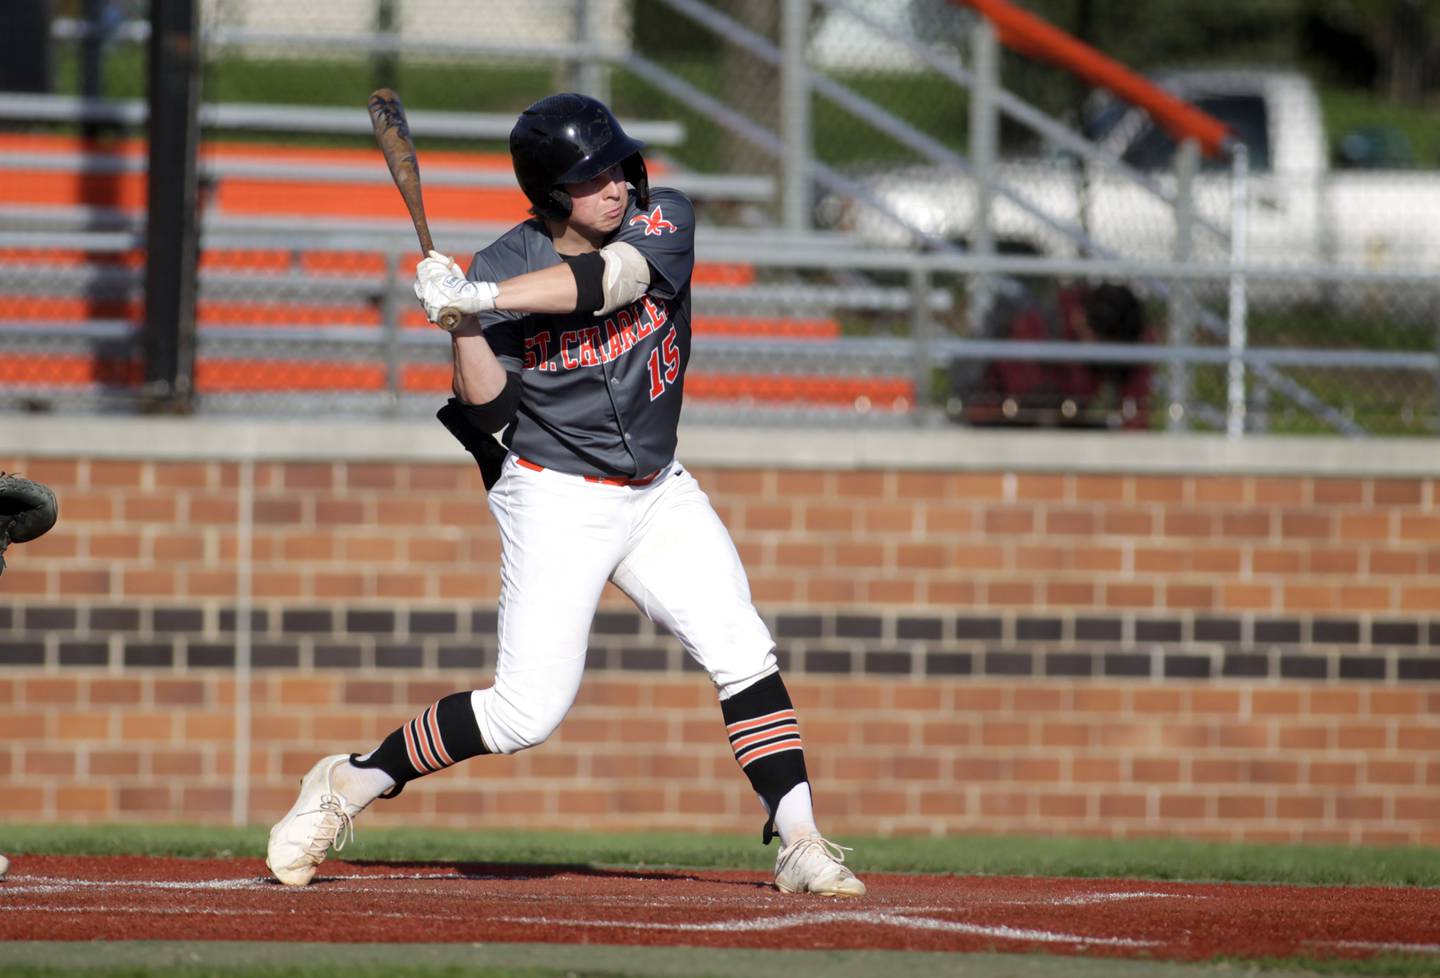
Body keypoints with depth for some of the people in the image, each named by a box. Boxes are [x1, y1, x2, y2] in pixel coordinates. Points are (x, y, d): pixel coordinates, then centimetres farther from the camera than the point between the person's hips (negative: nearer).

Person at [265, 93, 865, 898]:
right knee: (530, 710, -10)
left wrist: (481, 298, -33)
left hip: (658, 493, 4)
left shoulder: (665, 222, -8)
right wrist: (462, 325, -28)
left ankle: (801, 844, -7)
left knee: (743, 652, -10)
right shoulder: (502, 269, -11)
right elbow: (489, 408, -12)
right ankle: (351, 783, 5)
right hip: (557, 499, -4)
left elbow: (605, 277, -28)